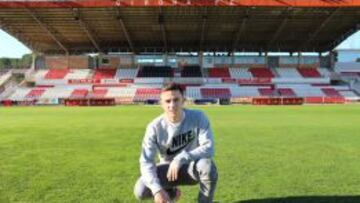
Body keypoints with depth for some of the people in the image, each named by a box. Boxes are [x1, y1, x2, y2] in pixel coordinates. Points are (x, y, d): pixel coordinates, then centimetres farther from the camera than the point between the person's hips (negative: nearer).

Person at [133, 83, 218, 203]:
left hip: (191, 167, -1)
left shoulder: (198, 117, -20)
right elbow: (146, 161, -22)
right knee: (140, 191, -20)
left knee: (207, 165, -36)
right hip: (168, 168, 2)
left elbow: (208, 148, -27)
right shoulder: (155, 127, -19)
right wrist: (157, 189, -36)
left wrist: (180, 159, -37)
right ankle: (171, 193, 14)